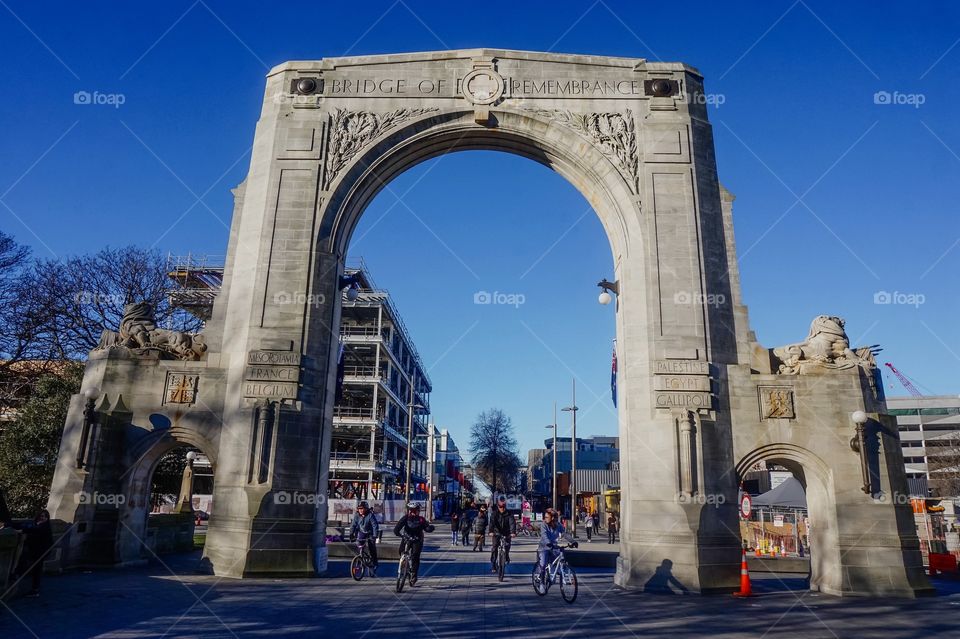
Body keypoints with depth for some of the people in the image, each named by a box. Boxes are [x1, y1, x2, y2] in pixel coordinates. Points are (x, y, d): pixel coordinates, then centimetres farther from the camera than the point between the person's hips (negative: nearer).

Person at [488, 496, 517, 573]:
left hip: (506, 533, 1)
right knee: (494, 547, -12)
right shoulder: (495, 513, -9)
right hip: (496, 533, -1)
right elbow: (492, 522, -23)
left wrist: (513, 532, -37)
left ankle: (506, 556, 20)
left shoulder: (508, 514, -7)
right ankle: (493, 565, -4)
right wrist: (491, 531, -40)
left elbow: (512, 523, -20)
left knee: (507, 545, -14)